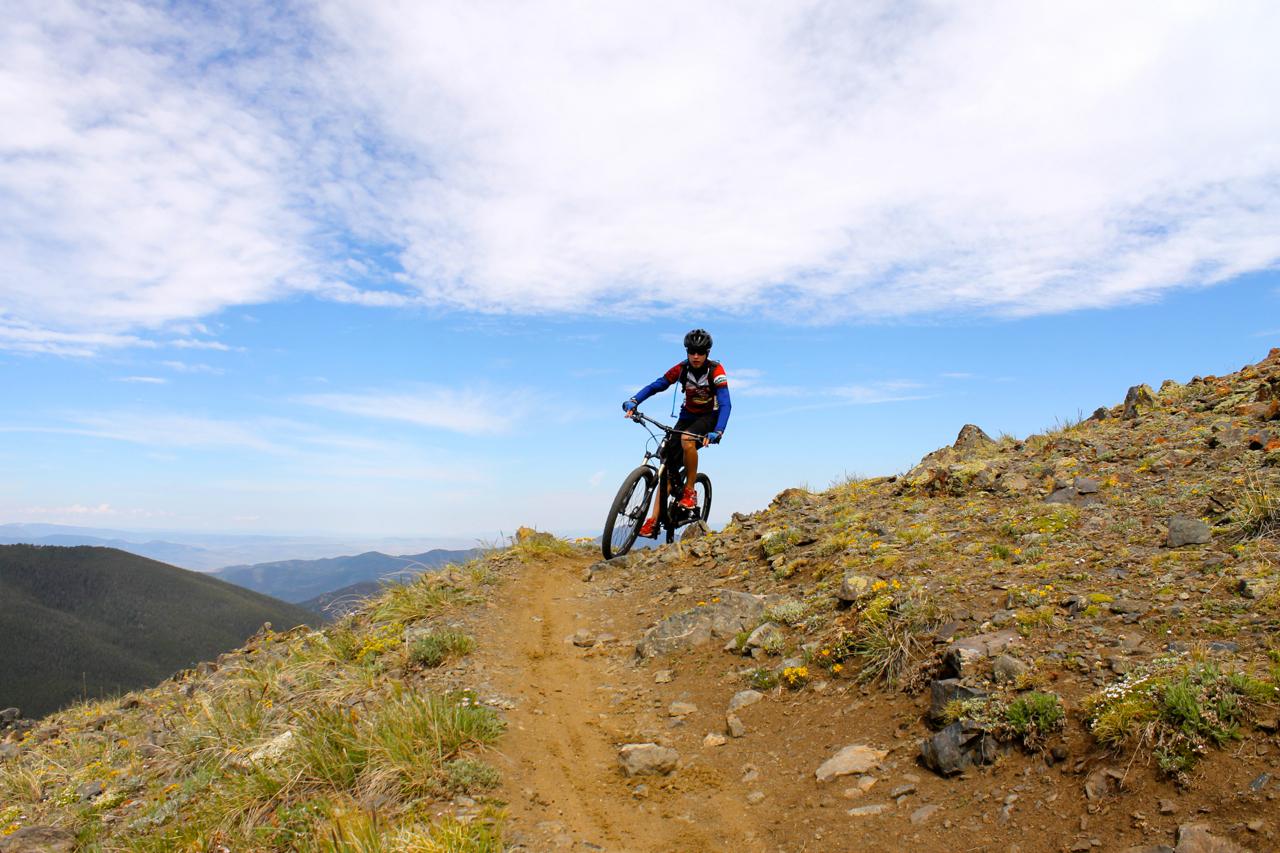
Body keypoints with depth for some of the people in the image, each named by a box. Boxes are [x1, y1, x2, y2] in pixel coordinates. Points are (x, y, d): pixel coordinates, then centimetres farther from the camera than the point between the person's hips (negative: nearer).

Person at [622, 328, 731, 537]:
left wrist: (718, 432, -46)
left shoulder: (715, 371, -21)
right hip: (688, 415, 4)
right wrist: (633, 402, -32)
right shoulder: (681, 369, -11)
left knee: (687, 439, -37)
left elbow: (725, 404, -30)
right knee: (668, 463, -9)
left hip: (709, 416, -4)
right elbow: (656, 385, -15)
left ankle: (689, 491, -17)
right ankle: (654, 519, -8)